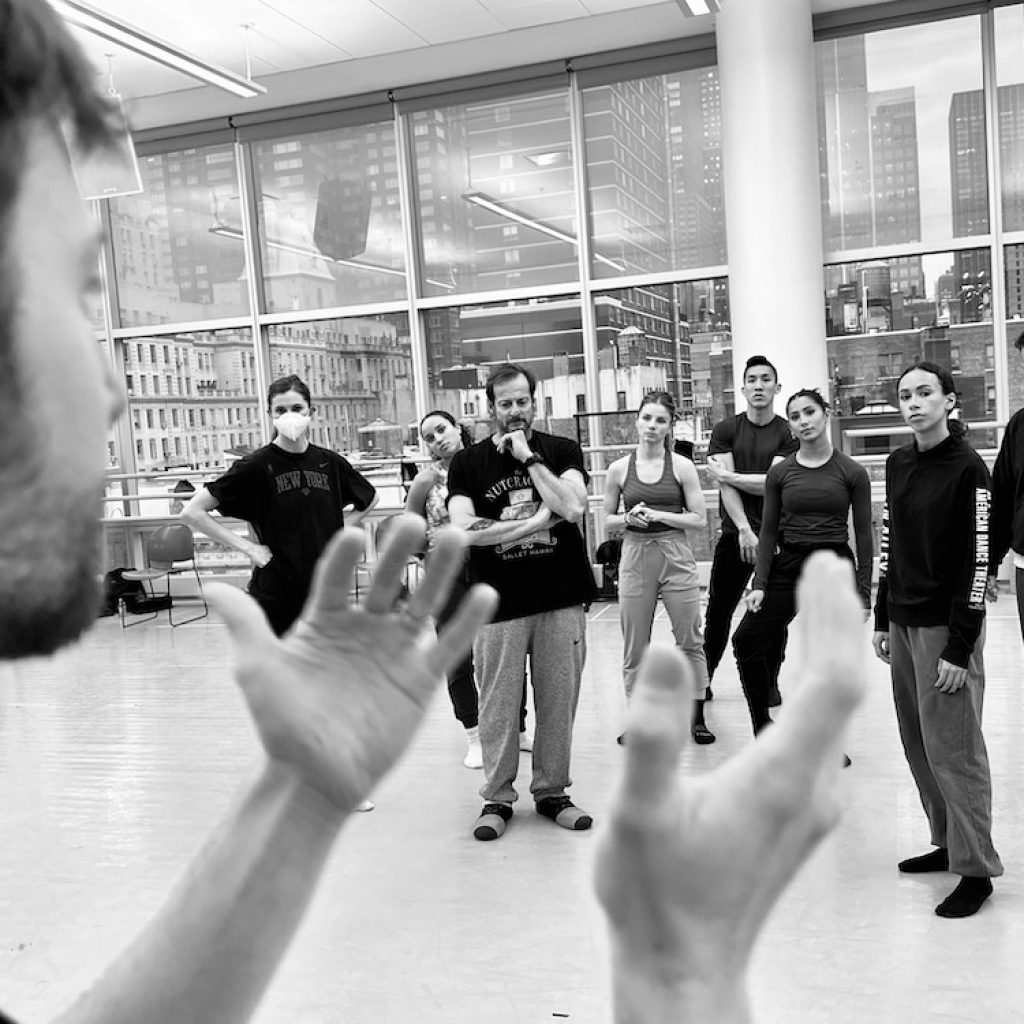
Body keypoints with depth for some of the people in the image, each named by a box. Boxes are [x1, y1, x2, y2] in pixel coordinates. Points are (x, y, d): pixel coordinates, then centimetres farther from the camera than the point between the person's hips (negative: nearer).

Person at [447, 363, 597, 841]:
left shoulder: (561, 451, 7)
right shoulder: (468, 463, 4)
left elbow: (572, 507, -12)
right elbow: (465, 532, -9)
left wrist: (528, 457, -9)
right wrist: (536, 522, -8)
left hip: (561, 600, 1)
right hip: (499, 605, -1)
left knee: (558, 703, 7)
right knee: (498, 707, 4)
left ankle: (552, 791, 23)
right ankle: (497, 798, 19)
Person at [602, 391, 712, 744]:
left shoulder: (682, 466, -1)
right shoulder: (619, 469, 2)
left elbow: (699, 519, -3)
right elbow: (607, 520, 10)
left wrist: (658, 515, -13)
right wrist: (629, 518, -10)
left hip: (676, 556, -1)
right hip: (635, 557, 1)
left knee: (690, 640, 4)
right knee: (635, 647, 6)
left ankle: (697, 718, 18)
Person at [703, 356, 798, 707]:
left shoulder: (788, 433, 0)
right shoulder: (726, 429, 3)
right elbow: (725, 486, -6)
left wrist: (727, 475, -10)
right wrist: (745, 530, -14)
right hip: (735, 533, 1)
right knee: (718, 611, 5)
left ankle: (770, 683, 17)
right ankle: (704, 677, 18)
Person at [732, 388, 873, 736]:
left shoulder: (852, 473, -2)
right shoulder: (780, 473, 3)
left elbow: (863, 535, -1)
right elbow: (769, 532, 4)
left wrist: (863, 593, -4)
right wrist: (759, 584, -4)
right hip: (788, 566, 2)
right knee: (747, 639, -6)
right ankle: (764, 729, 13)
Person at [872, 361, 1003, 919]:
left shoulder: (967, 468, -11)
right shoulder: (898, 463, 9)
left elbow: (978, 561, -14)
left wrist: (960, 647, -17)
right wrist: (883, 619, 12)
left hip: (946, 626, -7)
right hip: (904, 622, 7)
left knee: (952, 750, -4)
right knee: (919, 746, 13)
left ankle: (976, 870, 7)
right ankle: (948, 844, 27)